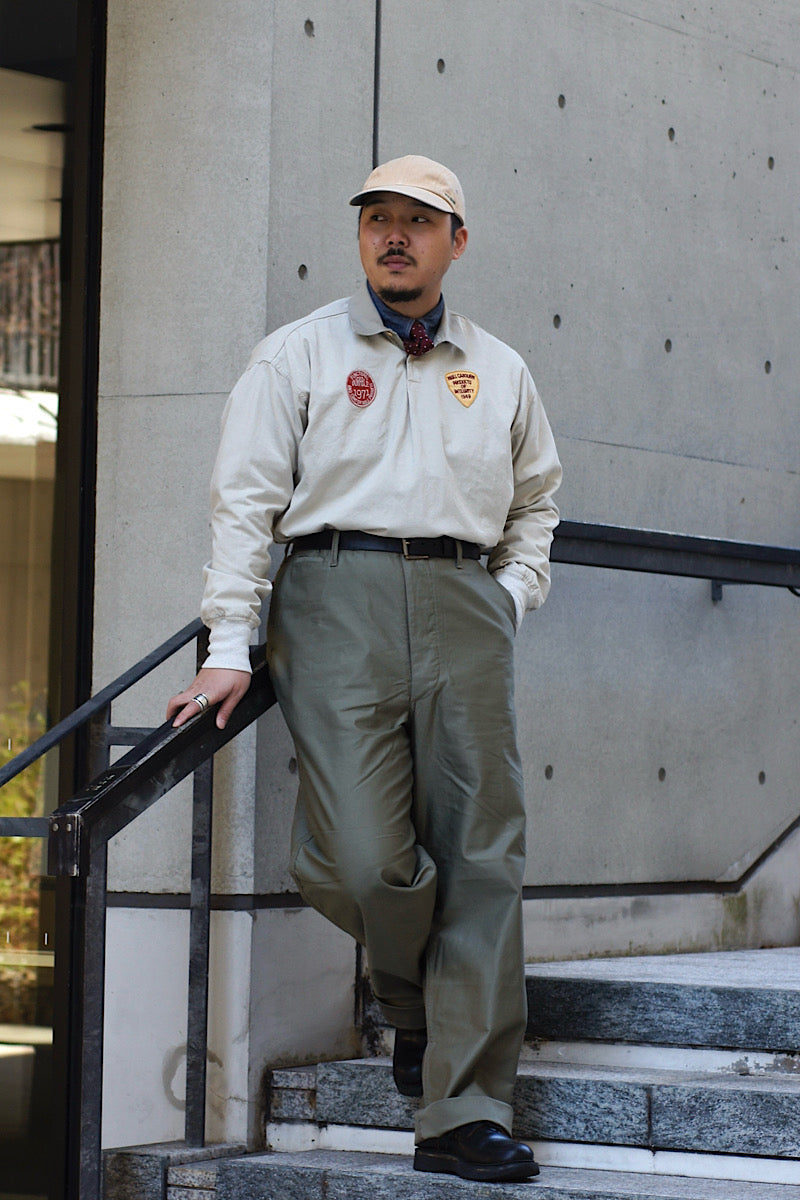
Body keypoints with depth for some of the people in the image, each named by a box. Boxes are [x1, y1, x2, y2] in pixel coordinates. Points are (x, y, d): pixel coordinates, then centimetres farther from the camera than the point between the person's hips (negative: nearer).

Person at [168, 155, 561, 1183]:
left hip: (463, 605, 3)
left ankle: (467, 1115, -5)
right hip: (337, 596, -3)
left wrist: (514, 592, 14)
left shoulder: (499, 371, 20)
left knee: (480, 859, -6)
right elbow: (247, 499, 4)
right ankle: (414, 1002, 17)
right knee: (361, 858, -16)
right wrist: (231, 646, -4)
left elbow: (536, 499, 32)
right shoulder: (298, 354, 11)